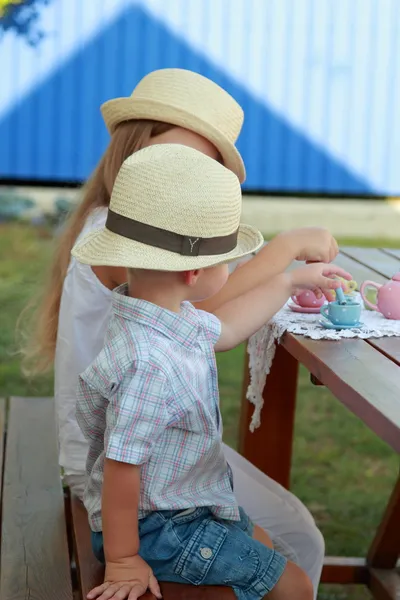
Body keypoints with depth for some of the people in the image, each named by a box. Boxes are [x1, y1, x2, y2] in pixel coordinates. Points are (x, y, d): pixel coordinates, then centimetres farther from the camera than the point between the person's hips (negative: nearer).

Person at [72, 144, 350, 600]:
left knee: (264, 548, 27)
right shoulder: (150, 365, -37)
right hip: (159, 531, -9)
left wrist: (290, 282, 26)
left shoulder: (173, 318, -6)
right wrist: (123, 562, -22)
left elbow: (222, 330, 16)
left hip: (194, 502, 9)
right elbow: (120, 469, -32)